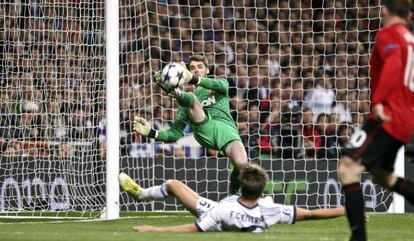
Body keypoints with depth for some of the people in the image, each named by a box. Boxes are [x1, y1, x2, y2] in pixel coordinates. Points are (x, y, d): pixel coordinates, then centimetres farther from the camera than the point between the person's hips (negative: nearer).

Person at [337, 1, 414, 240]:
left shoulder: (387, 34, -7)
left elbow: (393, 64, -26)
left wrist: (378, 101, -33)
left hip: (388, 117, -9)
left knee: (348, 167, -16)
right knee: (383, 175, 27)